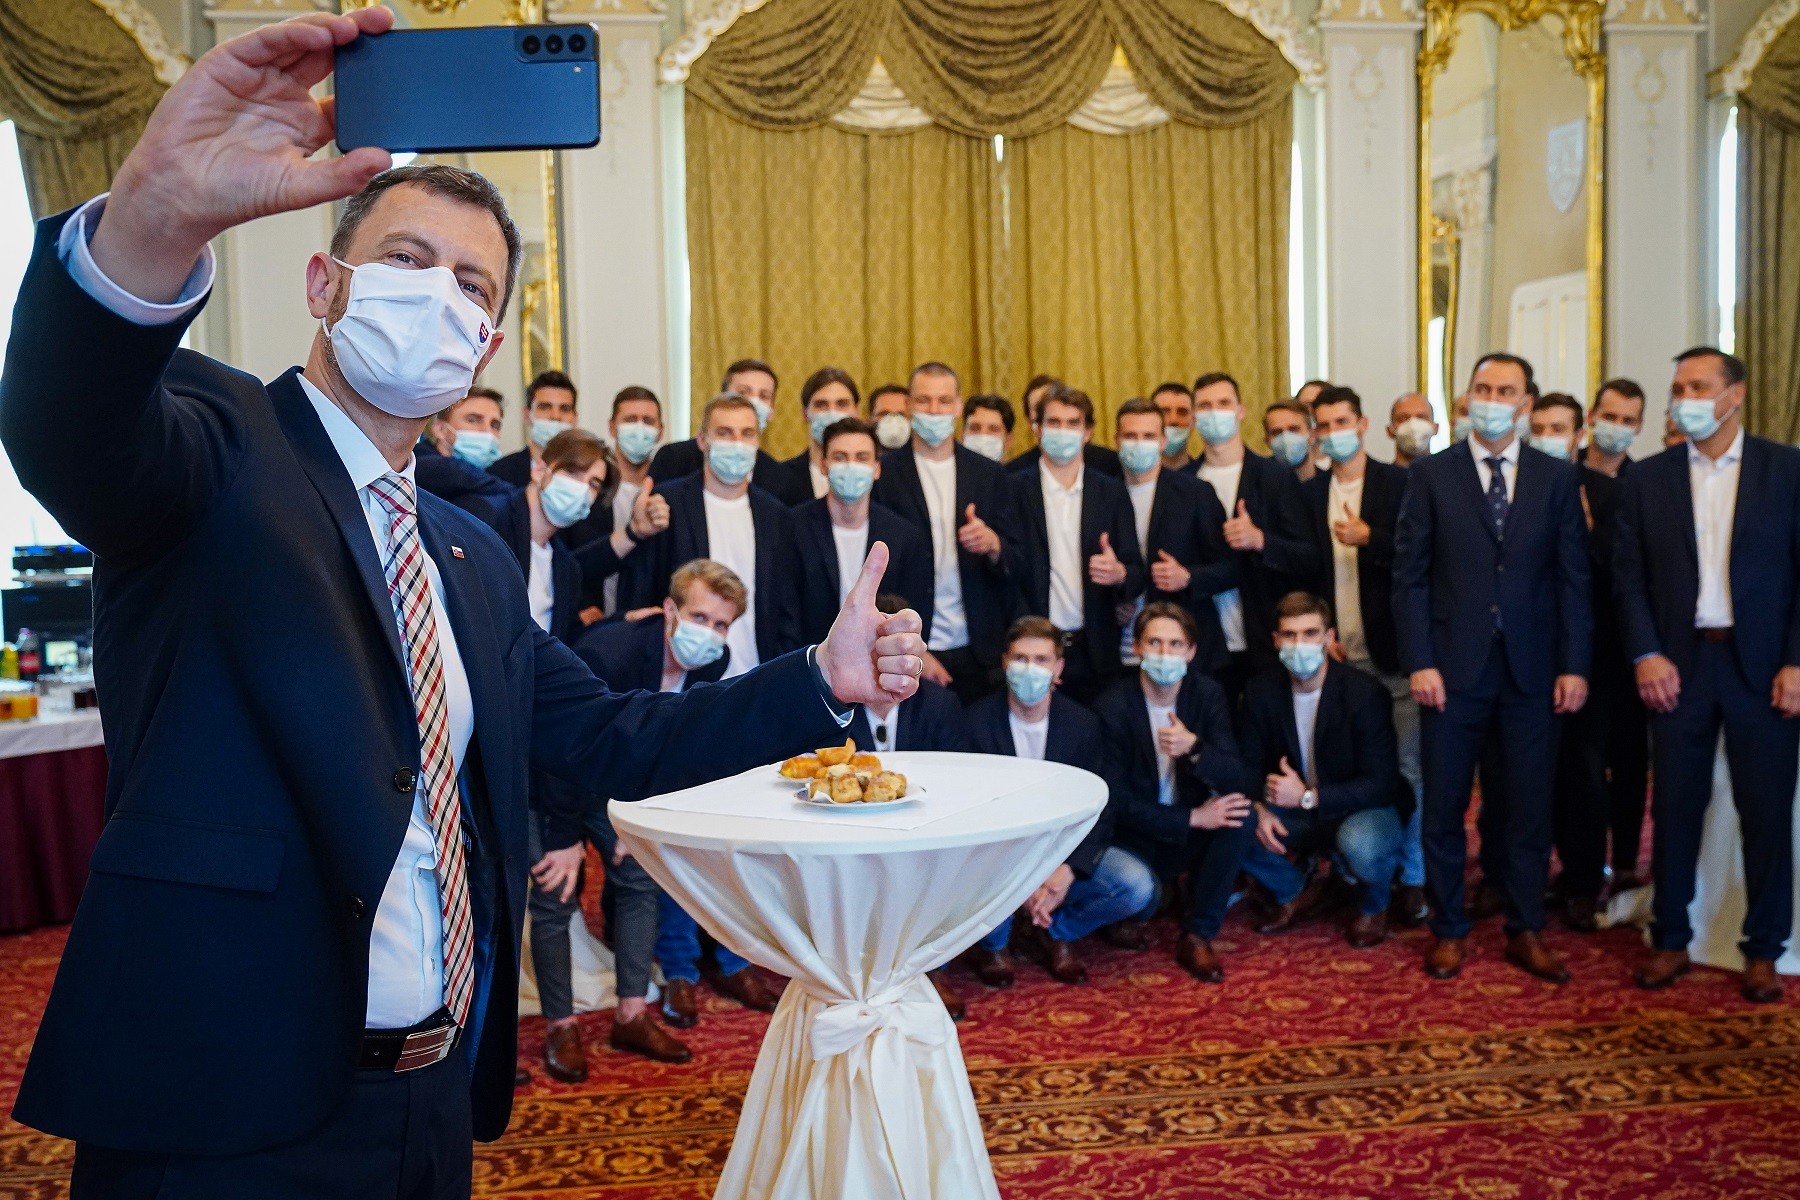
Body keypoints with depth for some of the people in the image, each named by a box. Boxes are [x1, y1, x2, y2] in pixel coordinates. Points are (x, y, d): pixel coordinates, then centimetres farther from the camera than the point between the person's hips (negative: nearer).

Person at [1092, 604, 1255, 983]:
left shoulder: (1209, 695, -7)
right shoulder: (1111, 708, -15)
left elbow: (1238, 781, -17)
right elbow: (1115, 800, -16)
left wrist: (1194, 748, -37)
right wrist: (1192, 818, -23)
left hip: (1193, 832, 3)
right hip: (1137, 837, -3)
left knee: (1243, 816, -26)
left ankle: (1197, 937, -11)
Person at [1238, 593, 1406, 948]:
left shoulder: (1365, 692, -20)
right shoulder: (1262, 691, -7)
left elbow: (1382, 783, -21)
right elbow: (1246, 765, -1)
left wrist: (1310, 797, -31)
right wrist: (1258, 808, -24)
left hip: (1361, 810, -4)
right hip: (1296, 812, 4)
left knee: (1359, 845, -38)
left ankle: (1373, 906, 0)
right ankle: (1295, 893, 9)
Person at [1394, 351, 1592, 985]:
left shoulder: (1557, 478, 6)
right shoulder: (1430, 475, 1)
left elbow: (1573, 576, 4)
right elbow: (1409, 575, -1)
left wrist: (1574, 665, -3)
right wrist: (1418, 662, -8)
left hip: (1532, 669, 1)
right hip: (1454, 666, -1)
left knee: (1531, 806, 8)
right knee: (1443, 807, 6)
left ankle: (1525, 932, 22)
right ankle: (1448, 930, 20)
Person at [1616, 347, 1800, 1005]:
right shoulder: (1647, 478, 6)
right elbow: (1629, 576, 4)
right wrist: (1646, 655, -7)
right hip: (1678, 664, 1)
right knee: (1674, 808, 7)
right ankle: (1670, 940, 19)